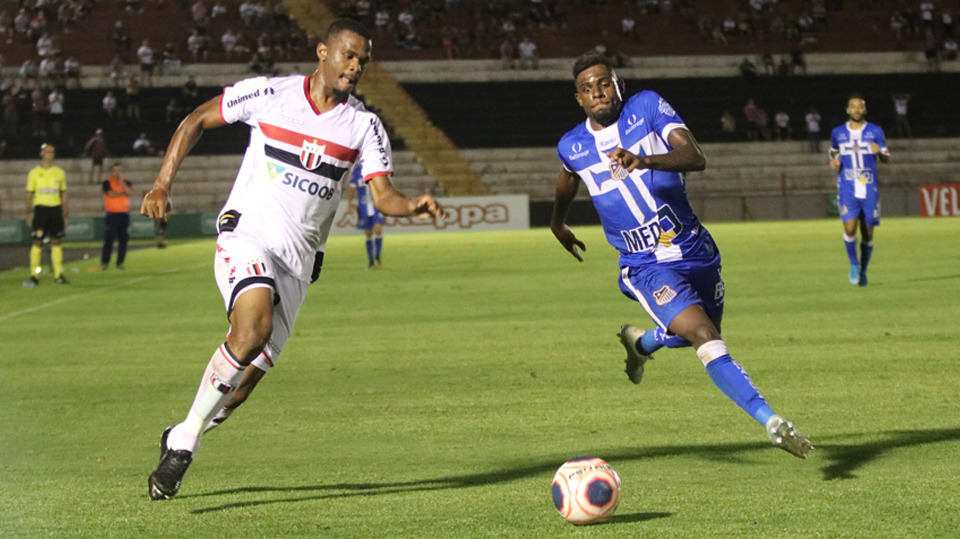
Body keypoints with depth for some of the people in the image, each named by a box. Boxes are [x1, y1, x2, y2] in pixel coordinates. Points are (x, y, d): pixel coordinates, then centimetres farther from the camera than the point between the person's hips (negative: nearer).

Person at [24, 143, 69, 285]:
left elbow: (63, 194, 15)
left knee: (56, 242, 2)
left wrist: (65, 213, 10)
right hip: (40, 208, -2)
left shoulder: (59, 172, 11)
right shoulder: (35, 172, 4)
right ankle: (34, 275, -3)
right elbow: (29, 194, 4)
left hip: (56, 209, 3)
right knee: (37, 241, -5)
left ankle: (58, 274, 5)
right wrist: (29, 212, -4)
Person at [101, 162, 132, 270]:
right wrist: (124, 194, -1)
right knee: (109, 239, -7)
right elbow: (111, 194, -13)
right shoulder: (107, 182, 0)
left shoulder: (125, 182, 11)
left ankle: (120, 263, 7)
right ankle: (104, 262, -2)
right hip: (112, 215, -4)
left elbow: (130, 192, -6)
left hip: (124, 214, 4)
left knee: (123, 240, 1)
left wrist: (121, 182, -12)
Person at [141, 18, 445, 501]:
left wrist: (412, 206, -28)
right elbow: (196, 121, 7)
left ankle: (179, 439, 28)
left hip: (298, 258, 4)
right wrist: (161, 186, 0)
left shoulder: (364, 127, 3)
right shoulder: (269, 94, -3)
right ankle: (183, 443, -21)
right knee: (254, 328, -31)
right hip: (247, 233, -4)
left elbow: (382, 194, -4)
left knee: (247, 378, 2)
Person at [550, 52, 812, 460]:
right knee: (706, 338, -23)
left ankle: (641, 342, 52)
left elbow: (695, 158, -22)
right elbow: (568, 178, 26)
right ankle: (770, 421, -28)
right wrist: (558, 223, 42)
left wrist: (643, 161, -40)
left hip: (696, 252, 2)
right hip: (648, 268, -2)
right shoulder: (572, 147, 0)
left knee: (701, 337, 22)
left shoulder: (648, 107, -7)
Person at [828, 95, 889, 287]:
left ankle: (863, 271, 21)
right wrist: (833, 162, 0)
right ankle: (853, 264, 7)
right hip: (847, 190, 0)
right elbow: (834, 152, 23)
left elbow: (886, 159, 4)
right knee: (850, 228, -17)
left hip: (869, 190, 0)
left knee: (867, 233, 3)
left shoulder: (875, 131, 3)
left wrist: (880, 152, -19)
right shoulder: (838, 132, 7)